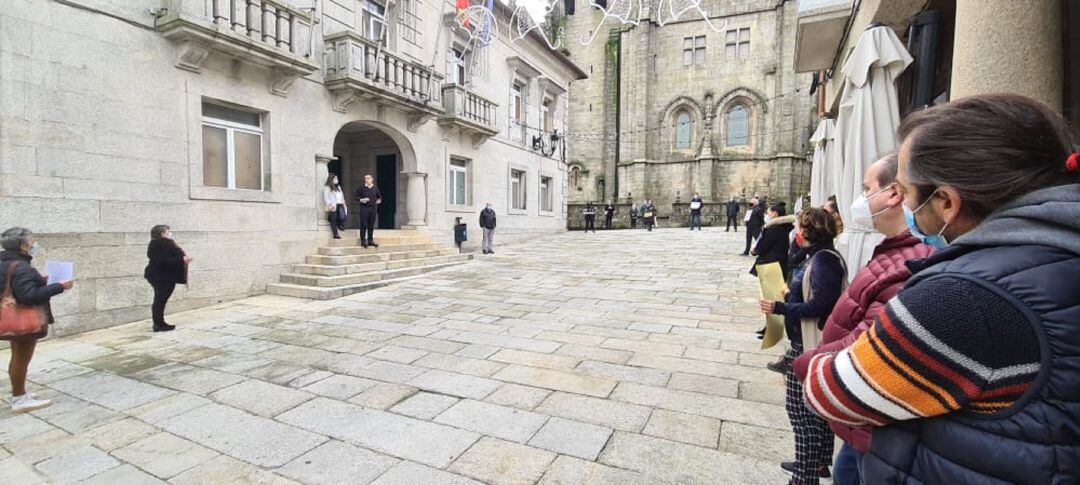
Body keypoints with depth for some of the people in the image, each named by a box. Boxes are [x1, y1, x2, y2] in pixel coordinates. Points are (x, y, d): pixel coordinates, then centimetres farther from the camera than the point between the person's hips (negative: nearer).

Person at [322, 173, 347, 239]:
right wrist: (329, 204, -20)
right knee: (333, 220, -3)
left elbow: (342, 196, 22)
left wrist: (343, 204, 11)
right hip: (333, 206, -5)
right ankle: (336, 234, 2)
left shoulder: (338, 187, 23)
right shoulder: (326, 188, 1)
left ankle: (340, 225, 15)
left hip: (340, 204, 5)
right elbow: (326, 197, -7)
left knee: (343, 217, -16)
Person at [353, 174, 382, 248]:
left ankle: (370, 241, 15)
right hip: (364, 208, -3)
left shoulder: (375, 188, 9)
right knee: (363, 225, -2)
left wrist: (379, 200, 3)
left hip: (373, 208, 3)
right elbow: (355, 196, 1)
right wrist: (361, 200, -15)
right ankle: (363, 241, 4)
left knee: (371, 226, 7)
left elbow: (380, 196, 23)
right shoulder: (361, 188, 0)